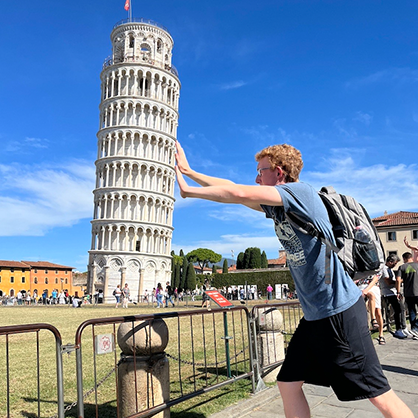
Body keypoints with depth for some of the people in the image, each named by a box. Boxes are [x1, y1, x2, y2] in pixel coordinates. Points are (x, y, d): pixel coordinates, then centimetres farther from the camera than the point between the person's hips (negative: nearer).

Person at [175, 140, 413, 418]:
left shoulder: (300, 191, -14)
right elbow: (233, 189, 14)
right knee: (288, 384, 10)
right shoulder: (276, 207, 11)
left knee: (379, 395, 0)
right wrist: (188, 171, 14)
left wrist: (189, 190, -11)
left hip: (340, 311, -9)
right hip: (314, 315, 9)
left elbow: (238, 194, -21)